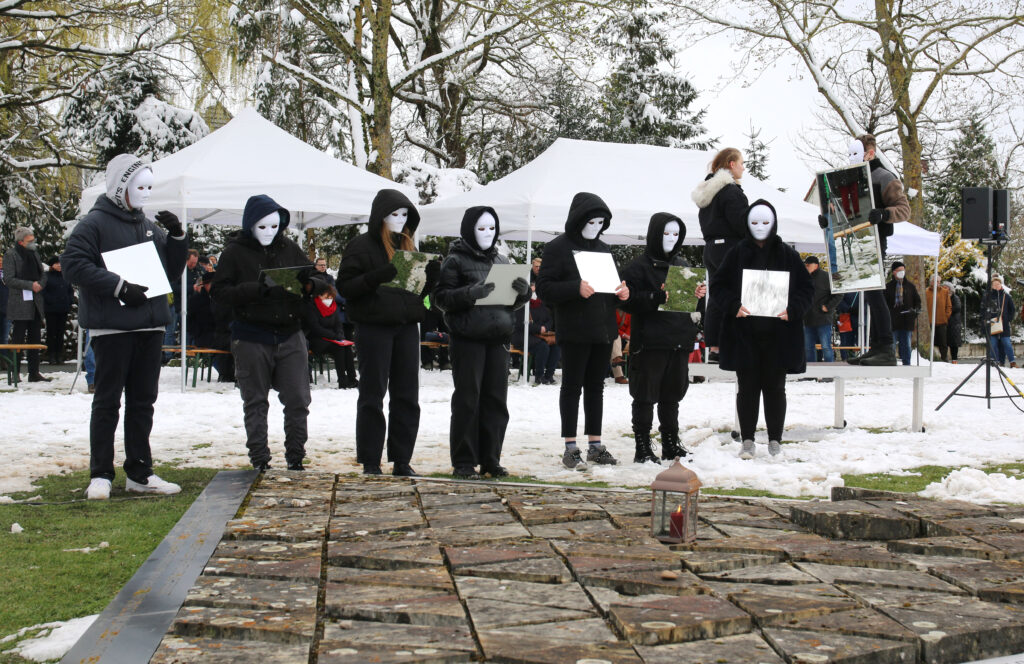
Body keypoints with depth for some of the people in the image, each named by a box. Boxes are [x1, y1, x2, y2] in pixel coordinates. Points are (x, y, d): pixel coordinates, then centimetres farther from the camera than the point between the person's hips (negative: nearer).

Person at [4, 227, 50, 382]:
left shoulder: (34, 254, 15)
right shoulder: (10, 255, -5)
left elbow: (43, 274, 19)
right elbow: (8, 279, -12)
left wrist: (40, 284, -3)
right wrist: (30, 285, -17)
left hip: (35, 303, 7)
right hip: (19, 304, -7)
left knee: (35, 339, 8)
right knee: (18, 340, -4)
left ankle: (34, 373, 14)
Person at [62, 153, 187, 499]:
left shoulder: (150, 227, 16)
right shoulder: (94, 223, -4)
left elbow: (173, 270, 18)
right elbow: (73, 264, -14)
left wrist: (177, 237, 2)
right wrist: (119, 286, -19)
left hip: (149, 325, 6)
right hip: (111, 326, -6)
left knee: (143, 401, 10)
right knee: (107, 401, -1)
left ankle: (140, 473, 18)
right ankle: (100, 475, 7)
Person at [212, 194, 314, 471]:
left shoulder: (290, 248, 9)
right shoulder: (235, 252, -1)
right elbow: (218, 293, -9)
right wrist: (257, 289, -23)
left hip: (290, 335, 3)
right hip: (251, 339, -2)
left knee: (298, 401, 1)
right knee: (255, 404, 7)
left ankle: (295, 459, 14)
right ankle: (259, 462, 16)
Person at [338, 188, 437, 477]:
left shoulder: (408, 246, 15)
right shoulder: (361, 246, -3)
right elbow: (345, 286, -10)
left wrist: (431, 276, -3)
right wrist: (377, 277, -24)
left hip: (406, 327, 6)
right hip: (373, 328, -5)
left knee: (407, 397, 6)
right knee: (372, 397, 2)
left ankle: (401, 461, 14)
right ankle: (370, 463, 9)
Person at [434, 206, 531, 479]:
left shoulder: (501, 261, 16)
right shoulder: (455, 260, -1)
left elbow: (514, 302, 20)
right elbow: (441, 297, -8)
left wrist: (523, 291, -3)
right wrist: (470, 293, -23)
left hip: (498, 339, 5)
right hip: (467, 339, -5)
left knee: (496, 400, 6)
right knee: (467, 399, -4)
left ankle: (490, 459, 14)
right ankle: (464, 462, 3)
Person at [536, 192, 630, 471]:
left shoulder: (603, 249, 16)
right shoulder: (558, 248, -5)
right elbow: (544, 288, -12)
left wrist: (621, 293, 2)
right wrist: (576, 289, -25)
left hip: (603, 331, 6)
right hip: (574, 331, -6)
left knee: (596, 387, 12)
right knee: (572, 387, 0)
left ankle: (595, 445, 19)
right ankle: (570, 448, 4)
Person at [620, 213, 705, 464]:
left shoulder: (682, 265, 16)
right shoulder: (639, 267, -4)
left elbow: (695, 305, 21)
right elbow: (629, 300, -14)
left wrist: (699, 296, -1)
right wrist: (657, 297, -26)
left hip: (680, 341, 6)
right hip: (650, 341, -6)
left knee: (672, 396, 14)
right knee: (645, 396, -1)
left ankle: (671, 444, 24)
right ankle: (642, 448, 6)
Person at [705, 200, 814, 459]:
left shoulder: (787, 255, 5)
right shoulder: (738, 254, 5)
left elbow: (807, 288, 6)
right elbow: (717, 285, 5)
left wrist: (792, 309, -11)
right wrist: (733, 306, -13)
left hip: (778, 334, 0)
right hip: (744, 333, 0)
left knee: (774, 387, 5)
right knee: (747, 387, 3)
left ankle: (775, 440, 15)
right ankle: (747, 440, 12)